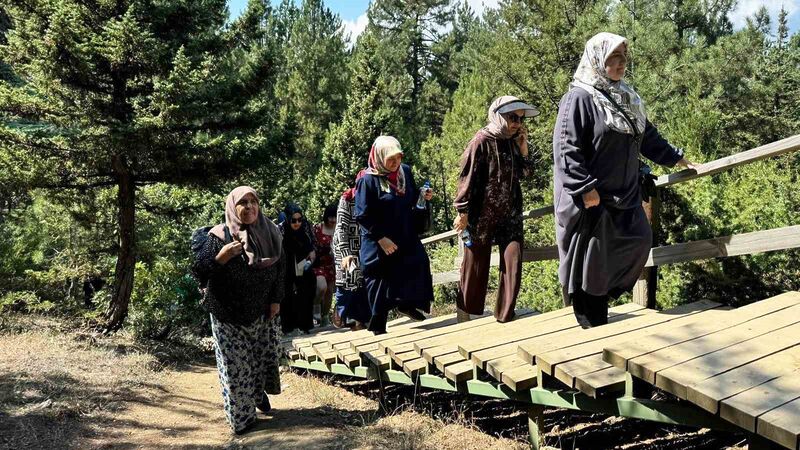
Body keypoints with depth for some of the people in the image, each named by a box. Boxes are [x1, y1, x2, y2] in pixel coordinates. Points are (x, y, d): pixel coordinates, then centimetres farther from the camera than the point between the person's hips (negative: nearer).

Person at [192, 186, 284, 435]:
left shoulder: (269, 232, -3)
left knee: (263, 355, 16)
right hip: (228, 314, -4)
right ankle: (241, 417, 16)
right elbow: (198, 271, -14)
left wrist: (276, 299, 1)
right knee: (235, 365, 2)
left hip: (263, 311, 4)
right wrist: (222, 256, -29)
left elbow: (280, 267, 6)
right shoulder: (219, 235, -14)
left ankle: (259, 392, 44)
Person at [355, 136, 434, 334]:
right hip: (379, 244, -5)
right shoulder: (368, 180, -16)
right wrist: (381, 238, -19)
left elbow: (412, 200, 17)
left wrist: (424, 197, -5)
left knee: (419, 264, -4)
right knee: (382, 282, 2)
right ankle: (378, 328, 17)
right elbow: (362, 215, -16)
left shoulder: (405, 171, 2)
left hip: (406, 237, 6)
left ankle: (406, 304, 22)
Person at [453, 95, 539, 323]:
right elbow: (467, 178, -12)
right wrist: (463, 213, -12)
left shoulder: (512, 141, 6)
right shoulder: (482, 141, -12)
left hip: (510, 214, 5)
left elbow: (522, 172, 17)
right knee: (475, 267, 6)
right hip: (482, 215, -5)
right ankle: (465, 314, 23)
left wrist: (523, 147, 2)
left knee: (513, 264, -2)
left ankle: (505, 316, 11)